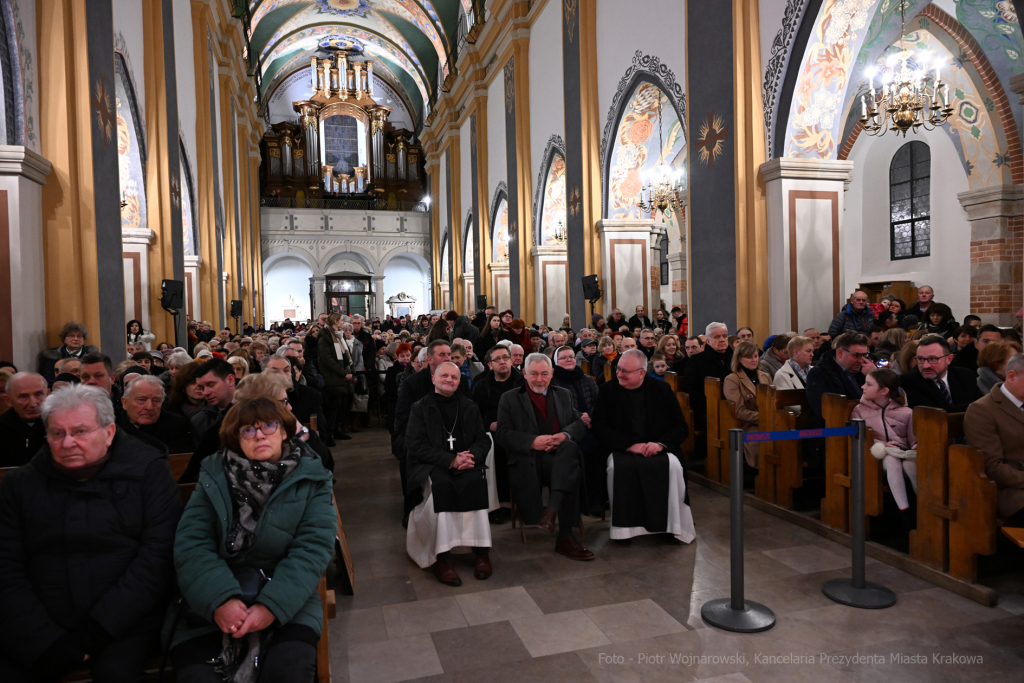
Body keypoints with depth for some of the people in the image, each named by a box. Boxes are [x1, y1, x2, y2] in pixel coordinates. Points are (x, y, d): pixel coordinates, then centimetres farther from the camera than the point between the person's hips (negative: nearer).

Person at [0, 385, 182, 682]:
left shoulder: (148, 471, -1)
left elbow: (158, 555, -8)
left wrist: (97, 629, -14)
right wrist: (47, 642, -11)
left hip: (124, 622, -3)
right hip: (43, 628, 3)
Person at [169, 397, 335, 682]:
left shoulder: (310, 479, 0)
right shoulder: (215, 476, 4)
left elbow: (313, 548, -9)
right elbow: (190, 543, -6)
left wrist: (273, 606, -23)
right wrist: (219, 599, -22)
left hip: (286, 597, -1)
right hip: (213, 598, 2)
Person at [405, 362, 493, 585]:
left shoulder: (469, 406, 16)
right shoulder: (420, 408, 7)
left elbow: (483, 440, 11)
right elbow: (416, 446, -4)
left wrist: (470, 457, -13)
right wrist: (451, 460, -16)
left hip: (466, 464, 2)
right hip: (430, 466, -2)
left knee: (475, 482, -31)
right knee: (441, 485, -35)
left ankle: (480, 551, -25)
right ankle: (442, 556, -30)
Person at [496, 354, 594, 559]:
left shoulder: (564, 395, 23)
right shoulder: (510, 399, 13)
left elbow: (580, 424, 13)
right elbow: (502, 434, 1)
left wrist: (565, 435, -11)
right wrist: (533, 441, -14)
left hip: (561, 456, 3)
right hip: (528, 460, -2)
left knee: (569, 447, -35)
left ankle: (552, 510, -41)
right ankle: (565, 537, -24)